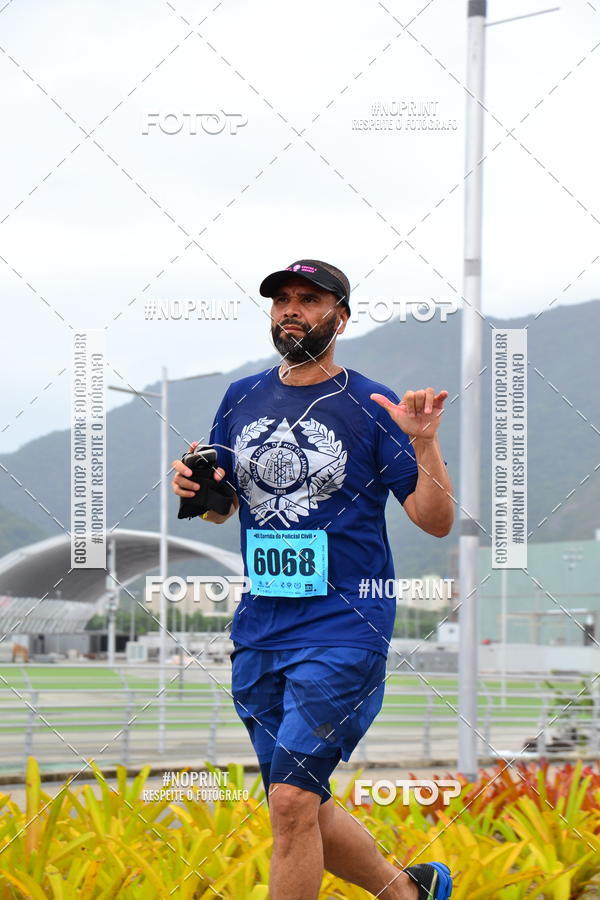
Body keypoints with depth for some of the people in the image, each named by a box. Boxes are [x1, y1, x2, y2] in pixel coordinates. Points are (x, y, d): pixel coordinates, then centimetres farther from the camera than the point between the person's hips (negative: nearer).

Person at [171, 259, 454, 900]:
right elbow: (220, 508, 20)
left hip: (342, 630, -6)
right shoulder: (242, 398, 10)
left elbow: (435, 522, -6)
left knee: (292, 800, -16)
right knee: (298, 809, 11)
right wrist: (195, 487, -2)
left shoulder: (370, 407, -4)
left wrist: (424, 442, -22)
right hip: (259, 629, 6)